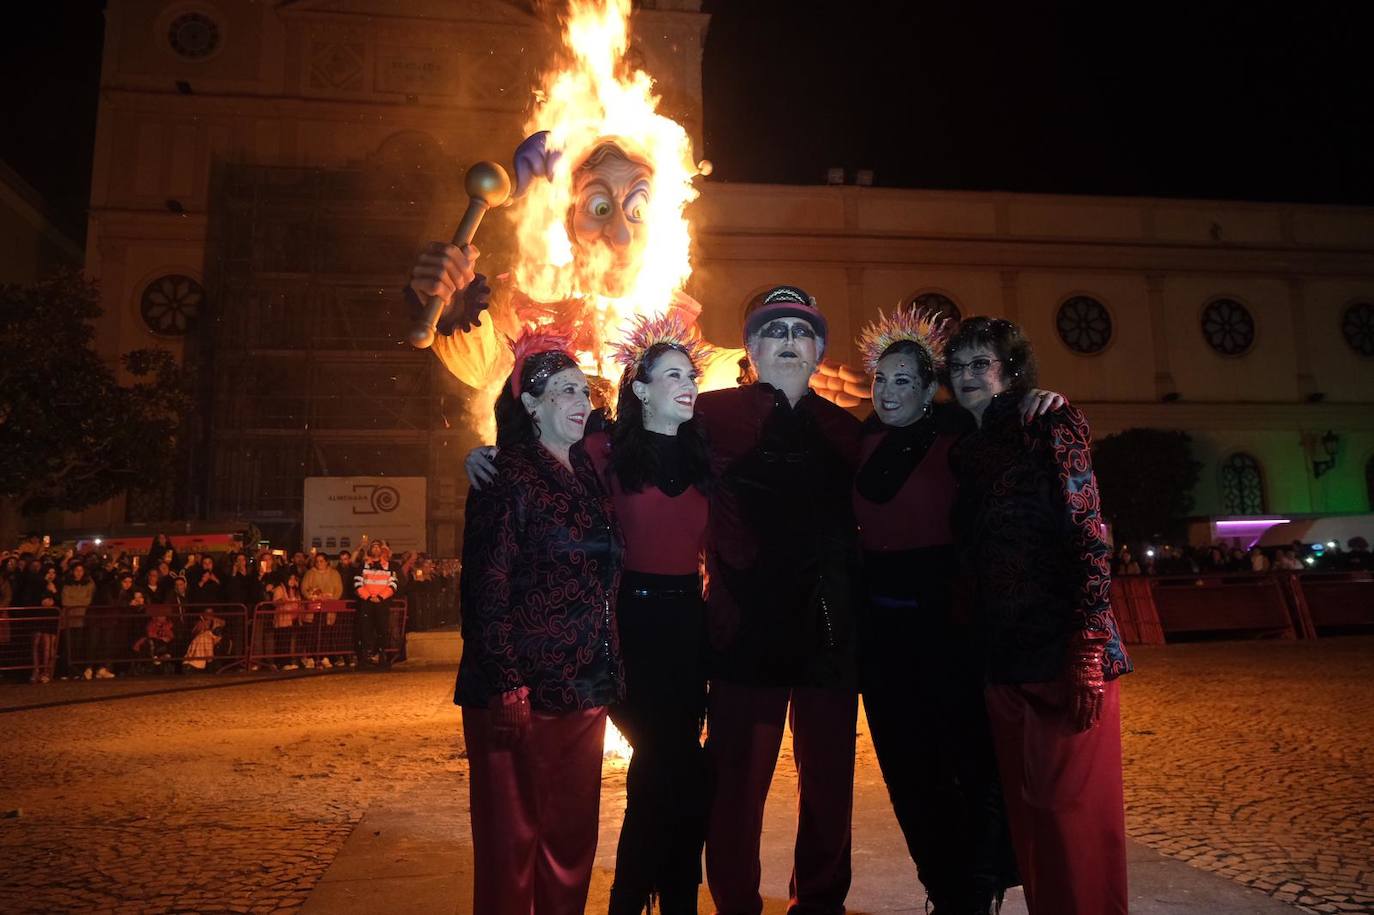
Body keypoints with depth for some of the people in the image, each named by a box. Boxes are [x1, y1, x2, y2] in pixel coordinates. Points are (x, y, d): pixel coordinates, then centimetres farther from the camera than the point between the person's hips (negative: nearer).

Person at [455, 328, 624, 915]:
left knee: (573, 838, 14)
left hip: (585, 689, 6)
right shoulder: (509, 476, -8)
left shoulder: (588, 476, 12)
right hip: (524, 689, -6)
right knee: (511, 841, 4)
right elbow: (485, 587, -13)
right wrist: (505, 685, -17)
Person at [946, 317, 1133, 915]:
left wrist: (1087, 652, -18)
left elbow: (1087, 537, -11)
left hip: (1062, 655, -6)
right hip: (1003, 662, 6)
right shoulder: (968, 453, 17)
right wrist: (979, 652, 12)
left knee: (1072, 810, -2)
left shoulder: (1048, 424, -2)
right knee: (1027, 811, 12)